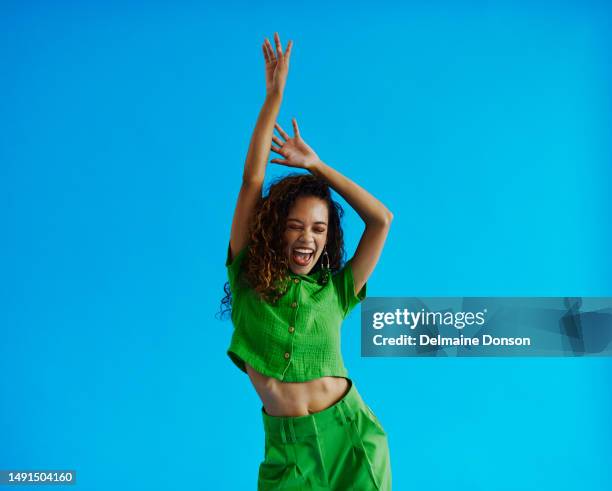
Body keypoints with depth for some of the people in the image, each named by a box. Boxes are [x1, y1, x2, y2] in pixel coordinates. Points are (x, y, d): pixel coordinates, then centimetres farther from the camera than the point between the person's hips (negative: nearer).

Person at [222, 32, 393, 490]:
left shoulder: (334, 291, 1)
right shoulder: (248, 278, 0)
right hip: (288, 450, 0)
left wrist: (315, 165, 2)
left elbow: (382, 219, -2)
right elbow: (252, 181, -4)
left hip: (352, 437, 0)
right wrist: (274, 95, -5)